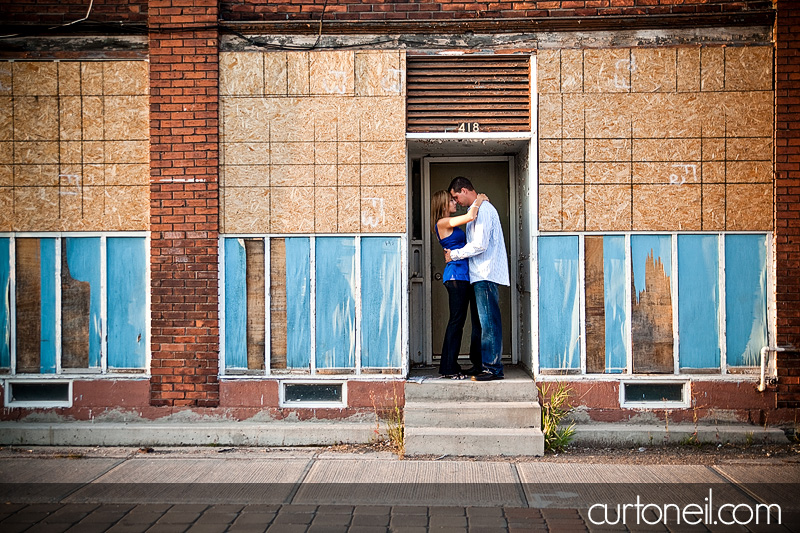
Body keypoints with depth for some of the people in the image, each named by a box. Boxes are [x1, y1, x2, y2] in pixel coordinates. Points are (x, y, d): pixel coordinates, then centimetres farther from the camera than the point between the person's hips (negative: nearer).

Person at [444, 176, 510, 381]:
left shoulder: (483, 209, -12)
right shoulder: (478, 209, 21)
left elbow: (480, 245, -19)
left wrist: (454, 255, -9)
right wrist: (453, 252, 17)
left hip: (486, 275, -10)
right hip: (482, 274, 10)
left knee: (488, 322, -9)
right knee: (488, 322, 10)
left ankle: (493, 368, -6)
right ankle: (490, 366, 14)